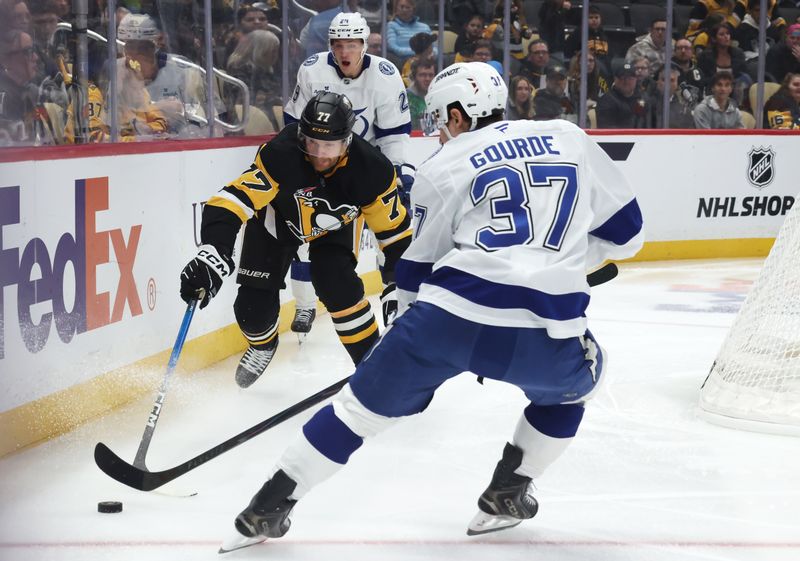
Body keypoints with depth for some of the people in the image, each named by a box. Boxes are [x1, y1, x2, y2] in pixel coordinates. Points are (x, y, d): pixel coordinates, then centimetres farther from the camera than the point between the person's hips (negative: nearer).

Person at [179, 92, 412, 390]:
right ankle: (263, 344, 32)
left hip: (335, 222, 0)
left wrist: (398, 281, -13)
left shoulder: (370, 169, -33)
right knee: (254, 304, -5)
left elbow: (393, 226, -17)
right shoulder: (279, 155, -41)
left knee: (337, 286, -24)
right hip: (279, 214, 0)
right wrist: (212, 253, -61)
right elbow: (233, 199, -47)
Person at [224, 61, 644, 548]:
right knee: (578, 378, 34)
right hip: (545, 338, 1)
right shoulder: (571, 139, 17)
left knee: (367, 402, 18)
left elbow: (418, 274, 18)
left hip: (450, 316, 0)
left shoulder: (442, 168, 14)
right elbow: (625, 231, 20)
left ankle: (270, 506, 19)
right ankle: (507, 495, 28)